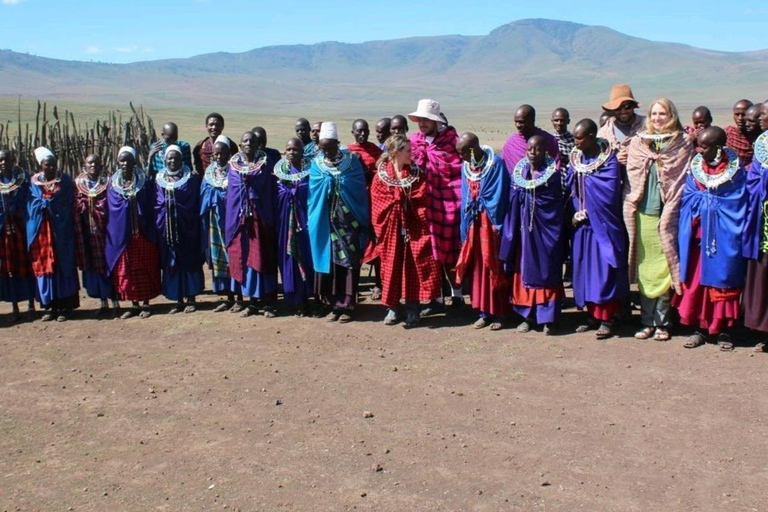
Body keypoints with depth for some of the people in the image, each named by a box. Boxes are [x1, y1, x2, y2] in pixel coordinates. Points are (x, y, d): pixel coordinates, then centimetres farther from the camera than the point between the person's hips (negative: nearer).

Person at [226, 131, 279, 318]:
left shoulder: (265, 162, 3)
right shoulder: (234, 164, 9)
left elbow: (270, 191, -1)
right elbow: (231, 192, 9)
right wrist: (232, 219, 1)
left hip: (261, 217, -2)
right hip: (240, 217, 2)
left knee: (263, 259, -1)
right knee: (245, 258, 4)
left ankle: (268, 303, 6)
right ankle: (252, 302, 14)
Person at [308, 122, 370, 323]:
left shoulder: (352, 161, -1)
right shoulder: (316, 164, 5)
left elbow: (360, 191, -4)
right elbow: (313, 192, 3)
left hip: (348, 222, -2)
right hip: (324, 223, 2)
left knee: (348, 262, 0)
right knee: (328, 261, 4)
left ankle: (345, 306, 8)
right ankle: (333, 305, 14)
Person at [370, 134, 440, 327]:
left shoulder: (417, 174, 4)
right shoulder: (381, 176, -1)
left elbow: (422, 203, -2)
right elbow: (378, 206, -3)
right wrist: (381, 230, -10)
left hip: (413, 230, 1)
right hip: (391, 231, -1)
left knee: (413, 268, 0)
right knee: (392, 268, 5)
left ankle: (412, 310, 10)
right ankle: (393, 308, 17)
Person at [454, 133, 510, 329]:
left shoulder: (496, 164, -10)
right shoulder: (465, 166, 9)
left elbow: (499, 197, -11)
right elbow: (465, 199, 12)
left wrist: (494, 224, -11)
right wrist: (466, 228, 5)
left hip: (491, 224, -5)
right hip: (473, 223, 5)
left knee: (494, 268, 0)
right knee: (476, 268, 6)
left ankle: (498, 313, 9)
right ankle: (483, 312, 14)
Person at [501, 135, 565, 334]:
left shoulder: (553, 173, -5)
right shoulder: (519, 171, 5)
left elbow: (559, 204, -4)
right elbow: (513, 204, 6)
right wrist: (511, 232, 2)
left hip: (546, 230, -4)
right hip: (524, 229, 4)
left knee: (546, 270, 1)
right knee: (524, 270, 6)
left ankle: (548, 318, 9)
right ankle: (528, 315, 16)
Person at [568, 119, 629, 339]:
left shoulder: (609, 159, -10)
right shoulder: (575, 157, 7)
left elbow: (610, 193, -16)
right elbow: (571, 189, 7)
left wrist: (586, 212, -11)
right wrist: (574, 214, -7)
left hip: (602, 224, -5)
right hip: (582, 224, 6)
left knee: (604, 269, -2)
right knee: (584, 268, 8)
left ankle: (606, 318, 5)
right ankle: (593, 315, 19)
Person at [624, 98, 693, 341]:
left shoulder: (682, 144, 3)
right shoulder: (638, 143, 10)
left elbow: (683, 181, 0)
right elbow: (631, 179, 12)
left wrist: (670, 211, -7)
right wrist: (631, 207, 5)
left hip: (667, 215, -2)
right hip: (643, 215, 2)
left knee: (665, 269, -1)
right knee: (645, 269, 4)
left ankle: (662, 322, 9)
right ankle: (647, 322, 12)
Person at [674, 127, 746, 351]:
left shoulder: (735, 169, -3)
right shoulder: (694, 167, 4)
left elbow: (737, 204, -4)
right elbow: (688, 198, 3)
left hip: (724, 237, -2)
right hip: (698, 236, 2)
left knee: (722, 281, 4)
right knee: (696, 281, 4)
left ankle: (723, 330, 16)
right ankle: (700, 328, 15)